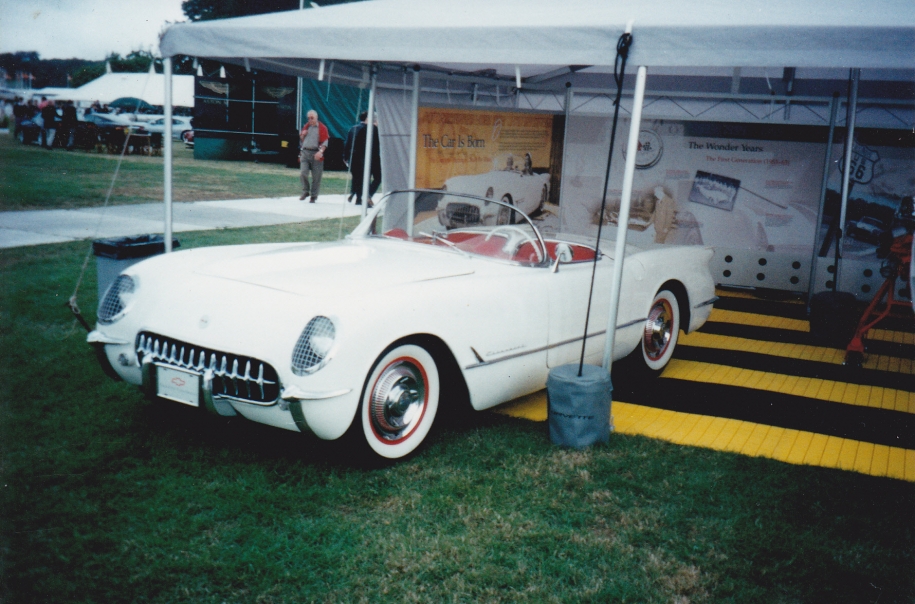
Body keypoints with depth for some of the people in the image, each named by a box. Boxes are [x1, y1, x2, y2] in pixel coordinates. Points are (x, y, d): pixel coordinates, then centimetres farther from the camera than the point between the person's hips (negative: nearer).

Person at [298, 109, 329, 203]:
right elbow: (301, 140, 26)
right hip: (305, 152, 3)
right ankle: (305, 192, 8)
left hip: (316, 154, -3)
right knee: (303, 173, -10)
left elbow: (325, 142, -4)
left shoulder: (322, 128, 2)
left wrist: (321, 151, -20)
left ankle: (314, 196, 9)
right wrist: (302, 135, 3)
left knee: (316, 177, -1)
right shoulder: (306, 126, 16)